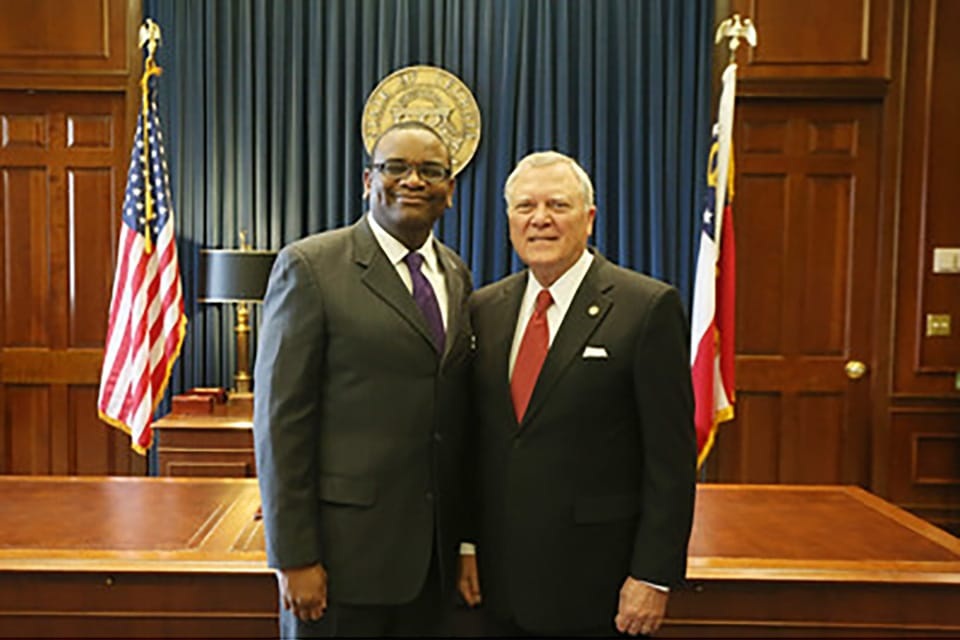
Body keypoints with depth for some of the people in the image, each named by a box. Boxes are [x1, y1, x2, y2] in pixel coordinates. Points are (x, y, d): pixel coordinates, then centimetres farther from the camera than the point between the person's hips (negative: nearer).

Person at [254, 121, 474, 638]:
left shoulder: (458, 276, 9)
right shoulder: (309, 266, -8)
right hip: (345, 550, -5)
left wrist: (465, 538, 11)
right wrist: (293, 557, -13)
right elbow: (280, 419, -11)